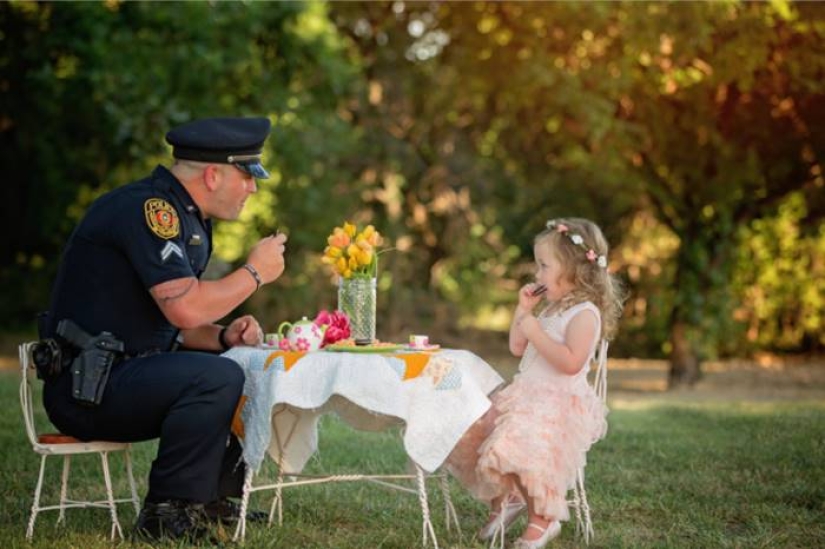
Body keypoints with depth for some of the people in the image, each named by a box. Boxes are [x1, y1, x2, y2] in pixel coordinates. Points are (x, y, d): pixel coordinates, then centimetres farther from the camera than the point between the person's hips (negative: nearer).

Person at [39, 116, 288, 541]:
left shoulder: (185, 218, 14)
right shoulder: (147, 208, -17)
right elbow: (185, 308, -26)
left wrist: (224, 336, -1)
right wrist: (253, 273, -12)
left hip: (119, 374, 10)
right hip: (86, 385, -10)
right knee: (217, 377, -28)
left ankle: (214, 498, 15)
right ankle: (167, 514, -16)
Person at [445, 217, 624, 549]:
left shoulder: (585, 314, -13)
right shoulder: (551, 310, 17)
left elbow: (571, 363, -26)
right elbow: (518, 348, 21)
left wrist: (536, 332, -22)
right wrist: (523, 309, 12)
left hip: (560, 403, -10)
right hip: (527, 396, 10)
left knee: (514, 449, -32)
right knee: (470, 438, 6)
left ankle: (542, 519, -11)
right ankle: (503, 499, 22)